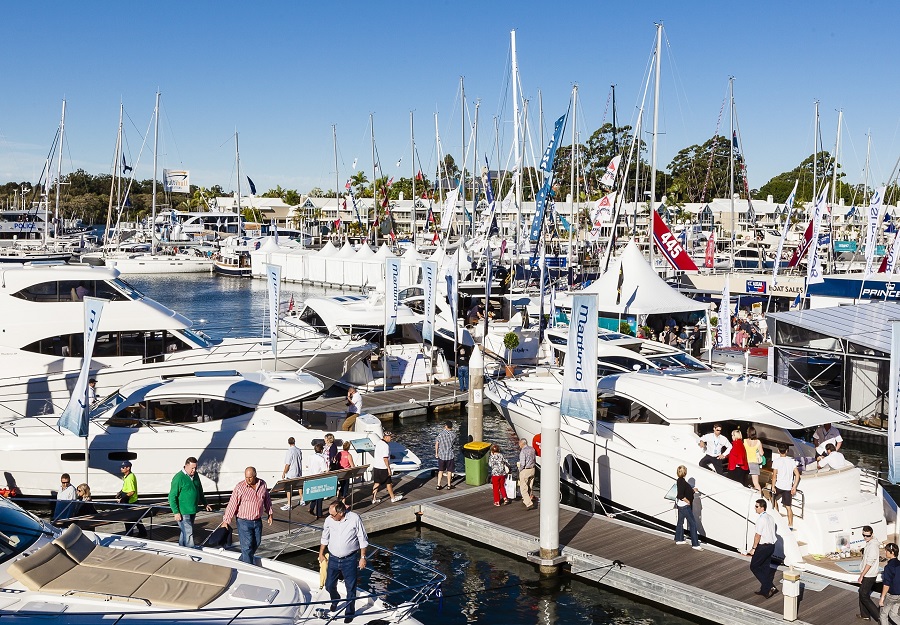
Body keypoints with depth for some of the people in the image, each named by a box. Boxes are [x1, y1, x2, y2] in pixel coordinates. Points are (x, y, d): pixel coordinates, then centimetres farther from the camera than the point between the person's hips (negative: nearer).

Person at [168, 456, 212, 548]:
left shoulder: (195, 476, 8)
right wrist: (176, 512, -18)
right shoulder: (179, 478, -15)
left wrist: (205, 503, 27)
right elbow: (172, 497, -15)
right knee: (188, 533, -9)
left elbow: (200, 491, 25)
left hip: (193, 511, 7)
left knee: (185, 532, 17)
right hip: (183, 512, -7)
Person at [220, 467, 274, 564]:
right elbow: (232, 504, -14)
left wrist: (269, 514, 16)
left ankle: (241, 562, 34)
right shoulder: (240, 487, -15)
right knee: (247, 546, -5)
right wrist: (226, 521, -15)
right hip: (244, 521, -5)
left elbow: (267, 499, 14)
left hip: (258, 520, 5)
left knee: (256, 543, 15)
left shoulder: (262, 484, -1)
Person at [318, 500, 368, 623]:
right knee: (329, 585, 12)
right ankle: (335, 600, 46)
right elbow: (324, 538, 8)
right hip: (333, 558, 3)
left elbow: (363, 539, -8)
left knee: (351, 588, 5)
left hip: (350, 559, -3)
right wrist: (321, 554, 16)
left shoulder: (354, 519, -18)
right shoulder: (329, 520, -10)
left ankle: (349, 612, 25)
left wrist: (362, 557, -7)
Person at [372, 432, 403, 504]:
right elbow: (385, 458, -24)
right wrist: (388, 468, -19)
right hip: (383, 468, -8)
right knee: (388, 483, 6)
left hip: (376, 466, 8)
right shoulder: (385, 445, -20)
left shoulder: (378, 443, 9)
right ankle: (393, 498, 18)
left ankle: (374, 499, 14)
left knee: (377, 483, 12)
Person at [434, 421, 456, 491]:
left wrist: (436, 453, 8)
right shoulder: (453, 435, -11)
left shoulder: (440, 434, -8)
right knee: (449, 471, 11)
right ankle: (449, 485, 18)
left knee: (440, 470, 13)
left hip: (441, 455, 2)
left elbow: (436, 444, -3)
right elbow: (454, 445, 3)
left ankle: (438, 485, 13)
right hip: (450, 455, -2)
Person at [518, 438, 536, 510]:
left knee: (523, 488, -3)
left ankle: (529, 504, -12)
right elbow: (534, 459, 16)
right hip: (532, 469, 8)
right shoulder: (532, 449, 5)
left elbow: (522, 464, -22)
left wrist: (520, 470, -6)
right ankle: (527, 500, 34)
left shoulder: (523, 451, -19)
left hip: (525, 471, -8)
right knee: (530, 487, 19)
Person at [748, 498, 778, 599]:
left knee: (754, 567, 1)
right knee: (765, 567, 17)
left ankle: (770, 587, -6)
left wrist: (753, 548, -12)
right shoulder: (771, 518, 9)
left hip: (763, 546, -9)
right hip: (771, 545, 9)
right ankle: (765, 590, 22)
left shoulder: (761, 520, -19)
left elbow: (758, 535, -19)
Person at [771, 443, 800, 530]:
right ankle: (790, 525, 8)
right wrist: (794, 487, 5)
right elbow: (797, 474, 1)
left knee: (774, 499, 25)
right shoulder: (791, 461, 3)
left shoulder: (776, 461, -10)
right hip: (788, 487, 3)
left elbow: (774, 475, -15)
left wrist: (773, 487, -6)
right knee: (788, 506, 10)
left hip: (779, 486, -3)